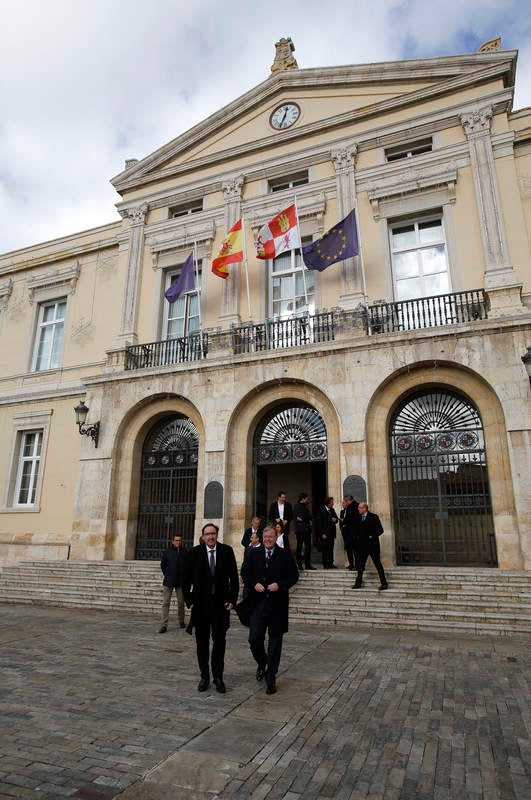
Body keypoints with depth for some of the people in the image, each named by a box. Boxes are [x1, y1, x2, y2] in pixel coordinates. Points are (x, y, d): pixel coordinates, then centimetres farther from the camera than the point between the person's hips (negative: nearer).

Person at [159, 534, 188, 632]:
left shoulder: (185, 552, -1)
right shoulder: (167, 552, -1)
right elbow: (163, 565, 10)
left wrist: (184, 577, 5)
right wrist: (167, 575, 8)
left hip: (181, 581, 1)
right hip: (168, 581, -1)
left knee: (181, 602, 9)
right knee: (165, 603, -3)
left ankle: (181, 621, 28)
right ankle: (163, 625, -1)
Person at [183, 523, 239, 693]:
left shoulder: (227, 551, -3)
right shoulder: (194, 553, -4)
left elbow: (234, 577, 1)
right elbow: (186, 579, 1)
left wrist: (232, 599, -5)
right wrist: (189, 600, -4)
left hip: (220, 603, 0)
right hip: (201, 603, 1)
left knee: (219, 641, 5)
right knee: (202, 641, 11)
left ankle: (218, 677, 19)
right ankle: (204, 677, 25)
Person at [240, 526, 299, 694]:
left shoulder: (285, 555, -1)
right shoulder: (253, 554, 6)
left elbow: (294, 576, -1)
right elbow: (245, 573, 9)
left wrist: (279, 585, -15)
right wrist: (254, 584, -9)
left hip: (277, 604, -1)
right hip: (257, 603, 2)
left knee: (275, 641, 6)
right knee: (254, 639, 2)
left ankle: (271, 677, 20)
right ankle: (261, 663, 33)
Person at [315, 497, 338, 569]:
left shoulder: (332, 510, 11)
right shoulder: (321, 510, -10)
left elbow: (336, 518, 23)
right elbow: (319, 522, -12)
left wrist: (335, 520, -3)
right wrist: (322, 533, -16)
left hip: (331, 533, 7)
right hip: (324, 533, -7)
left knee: (331, 549, 9)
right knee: (325, 549, -2)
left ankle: (330, 564, 17)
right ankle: (325, 565, 5)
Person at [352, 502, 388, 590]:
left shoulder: (374, 517, -9)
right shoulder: (359, 517, 9)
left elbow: (380, 530, -11)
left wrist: (372, 537, -17)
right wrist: (357, 537, 4)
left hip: (372, 544, -6)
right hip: (362, 545, 6)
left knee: (377, 563, -1)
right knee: (360, 564, 10)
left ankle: (384, 583, 7)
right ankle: (358, 583, 18)